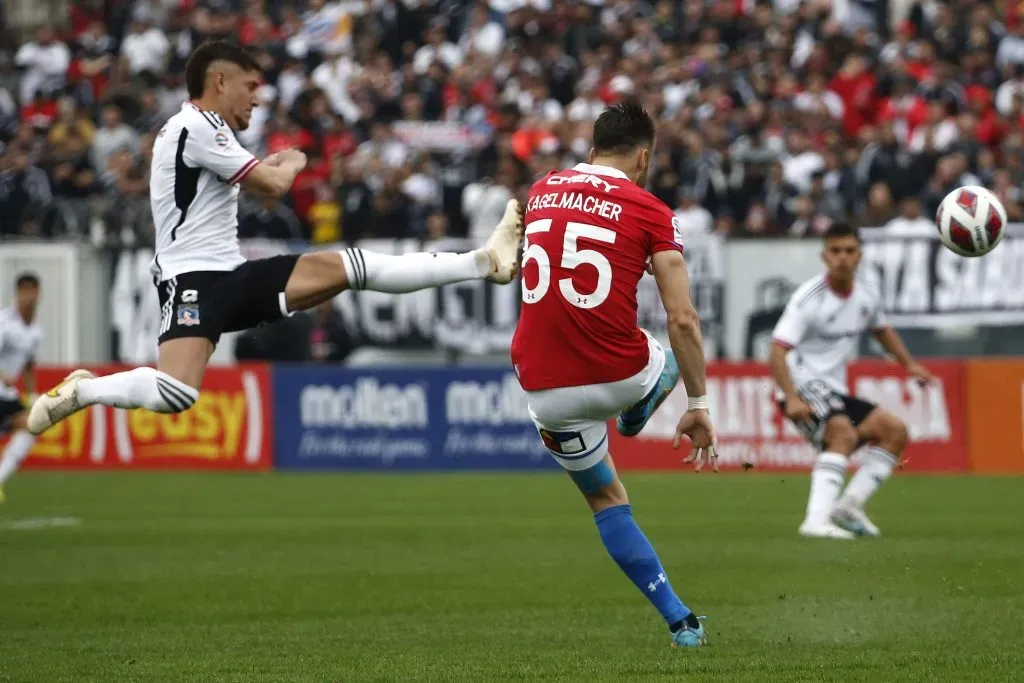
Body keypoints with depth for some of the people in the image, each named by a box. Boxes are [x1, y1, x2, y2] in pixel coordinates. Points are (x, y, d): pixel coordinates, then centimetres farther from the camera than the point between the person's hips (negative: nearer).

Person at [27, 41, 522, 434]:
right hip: (193, 278, -10)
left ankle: (482, 262, 0)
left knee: (350, 268, 1)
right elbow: (273, 185, -11)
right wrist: (292, 164, 9)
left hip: (231, 276, 10)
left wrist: (269, 167, 32)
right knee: (176, 395, -30)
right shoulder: (197, 124, -11)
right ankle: (78, 392, -8)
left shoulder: (202, 131, 21)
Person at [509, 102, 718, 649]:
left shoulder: (541, 192, 9)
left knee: (606, 500, 22)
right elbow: (682, 320, -9)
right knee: (671, 360, 33)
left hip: (543, 389, 4)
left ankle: (680, 621, 19)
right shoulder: (651, 212, -4)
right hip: (619, 374, -4)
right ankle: (632, 423, 59)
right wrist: (699, 406, -2)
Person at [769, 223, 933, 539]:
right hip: (804, 387, -8)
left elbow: (881, 329, 27)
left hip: (835, 393, 8)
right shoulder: (809, 297, -18)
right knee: (844, 433, -32)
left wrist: (910, 364, 14)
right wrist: (792, 398, -38)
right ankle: (816, 521, -41)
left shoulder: (867, 292, 4)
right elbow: (779, 350, -25)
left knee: (895, 430, 4)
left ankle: (850, 505, 1)